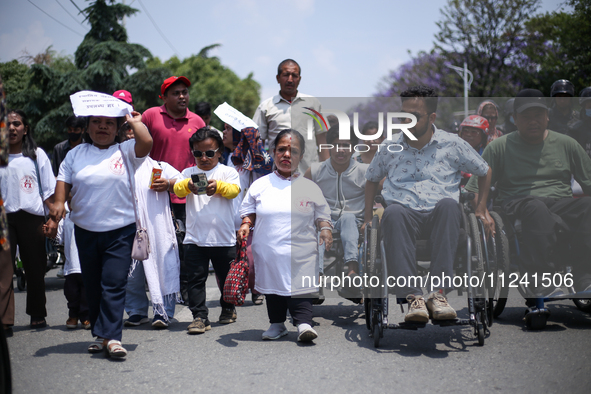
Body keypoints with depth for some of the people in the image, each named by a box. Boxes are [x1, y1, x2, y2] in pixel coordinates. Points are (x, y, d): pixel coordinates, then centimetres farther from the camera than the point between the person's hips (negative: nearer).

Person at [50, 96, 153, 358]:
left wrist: (134, 121, -1)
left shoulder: (125, 152, 2)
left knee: (114, 284, -10)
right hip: (85, 230, 4)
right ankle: (100, 334, 19)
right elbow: (63, 180, 8)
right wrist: (59, 202, -9)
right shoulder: (76, 154, 12)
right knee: (92, 285, 9)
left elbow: (146, 143, -15)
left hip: (120, 231, -3)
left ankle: (111, 337, -11)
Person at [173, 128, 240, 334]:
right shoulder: (188, 172, 7)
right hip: (194, 238, 1)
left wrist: (217, 186, -37)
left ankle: (228, 308, 36)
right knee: (195, 278, -4)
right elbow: (177, 189, -11)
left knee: (225, 277, 14)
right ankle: (200, 316, 0)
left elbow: (234, 190, -16)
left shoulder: (227, 172, 3)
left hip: (223, 238, -1)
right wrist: (188, 185, -35)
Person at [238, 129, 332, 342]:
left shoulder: (310, 187, 5)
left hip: (300, 252, -2)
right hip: (268, 252, 2)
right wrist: (245, 225, -7)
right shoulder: (260, 185, 6)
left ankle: (304, 323, -6)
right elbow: (248, 211, 12)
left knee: (299, 287, -10)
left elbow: (322, 215, 10)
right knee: (272, 286, 12)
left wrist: (325, 229, -9)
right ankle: (277, 324, 27)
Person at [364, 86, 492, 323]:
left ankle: (439, 293, -42)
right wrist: (368, 219, 20)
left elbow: (484, 171, 25)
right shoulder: (391, 147, 15)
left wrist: (481, 208, 18)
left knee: (448, 203, -39)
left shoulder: (452, 145, 11)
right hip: (405, 215, 0)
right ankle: (412, 296, -45)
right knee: (394, 211, -39)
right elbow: (372, 179, 30)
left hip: (438, 216, 0)